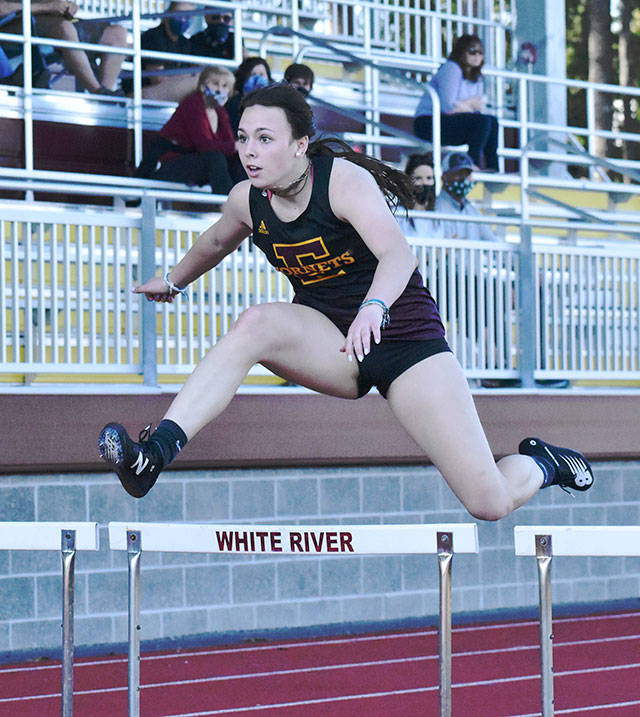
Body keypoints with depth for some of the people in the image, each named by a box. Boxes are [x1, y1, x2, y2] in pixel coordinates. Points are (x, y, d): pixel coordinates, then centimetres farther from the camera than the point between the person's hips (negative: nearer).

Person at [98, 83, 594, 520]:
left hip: (405, 337, -4)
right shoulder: (247, 200, -3)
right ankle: (154, 455, -38)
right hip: (328, 344, 4)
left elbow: (398, 255, -37)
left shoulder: (344, 179, -20)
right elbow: (215, 243, 23)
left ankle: (538, 464, 24)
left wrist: (375, 307, -57)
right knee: (256, 324, -32)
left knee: (489, 504, -13)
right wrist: (173, 281, 37)